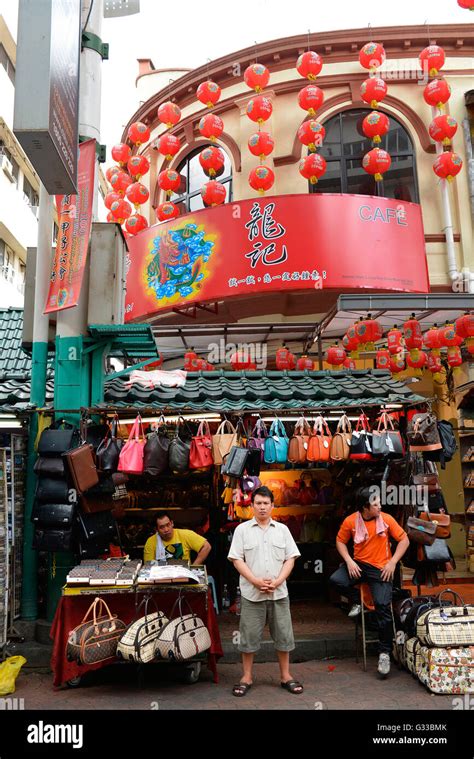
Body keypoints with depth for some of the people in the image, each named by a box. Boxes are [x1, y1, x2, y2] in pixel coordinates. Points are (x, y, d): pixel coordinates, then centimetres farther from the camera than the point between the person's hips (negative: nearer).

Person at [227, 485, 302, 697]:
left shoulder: (282, 529, 6)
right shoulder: (242, 529, -1)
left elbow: (290, 559, 4)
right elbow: (237, 560, -5)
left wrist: (277, 581, -10)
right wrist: (256, 581, -14)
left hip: (279, 592, 2)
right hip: (251, 593, -2)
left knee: (283, 635, 8)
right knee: (249, 636, 6)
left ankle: (286, 676, 23)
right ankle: (247, 677, 20)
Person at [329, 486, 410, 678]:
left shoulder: (386, 519, -9)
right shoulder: (350, 521, -8)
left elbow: (404, 540, -1)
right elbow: (340, 541, 5)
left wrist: (392, 563, -8)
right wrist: (349, 561, -10)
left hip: (380, 569, -2)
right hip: (359, 564, 2)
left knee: (383, 607, -12)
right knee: (336, 579, -23)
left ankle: (384, 653, 4)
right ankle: (357, 603, 8)